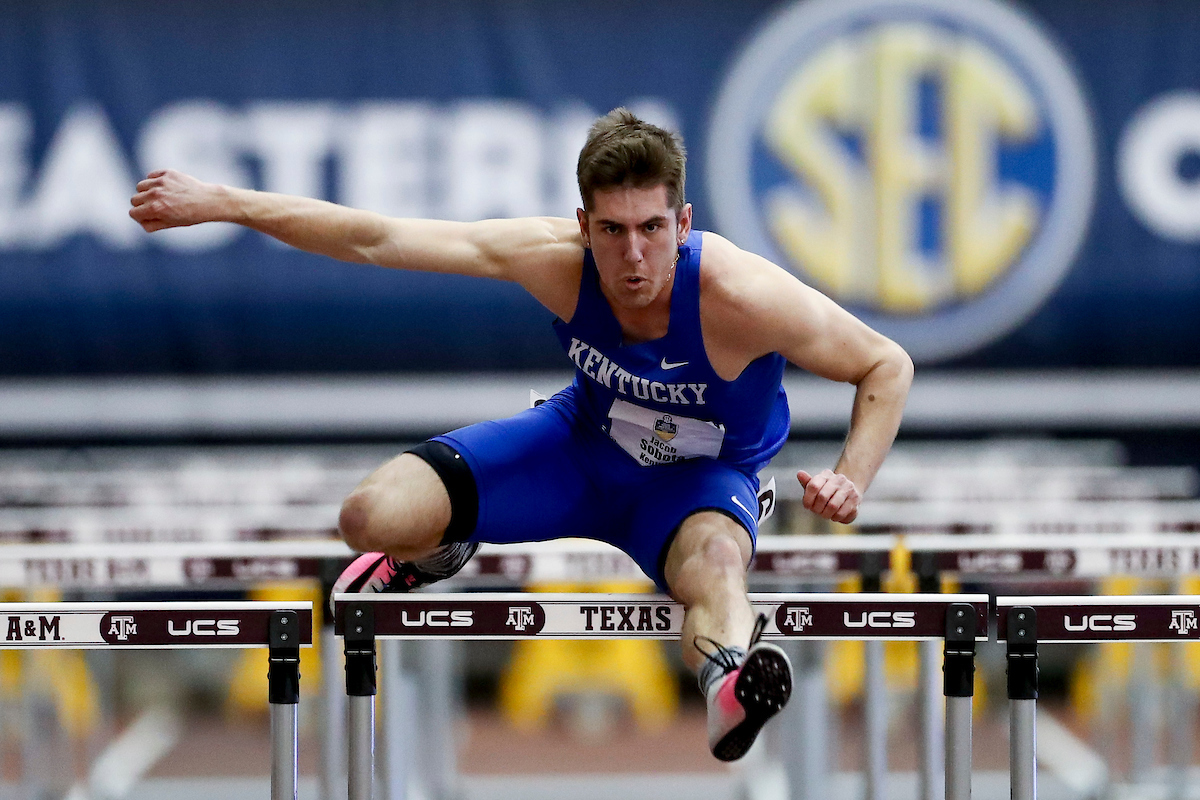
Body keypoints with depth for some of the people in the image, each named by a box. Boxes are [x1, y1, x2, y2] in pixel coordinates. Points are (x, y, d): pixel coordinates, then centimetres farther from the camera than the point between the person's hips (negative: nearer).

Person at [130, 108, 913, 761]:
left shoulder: (740, 296, -34)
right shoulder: (555, 258, -27)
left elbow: (888, 366, -20)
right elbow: (377, 239, -21)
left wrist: (850, 482, -36)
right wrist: (221, 202, -23)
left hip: (699, 475, -4)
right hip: (585, 440, 4)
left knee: (714, 562, -43)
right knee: (372, 517, -12)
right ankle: (436, 553, 25)